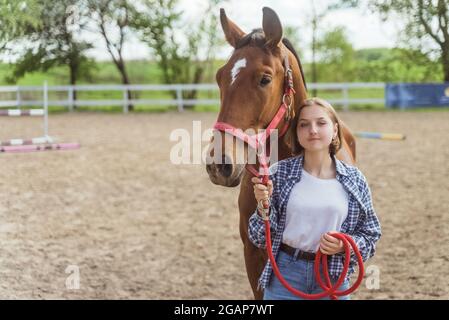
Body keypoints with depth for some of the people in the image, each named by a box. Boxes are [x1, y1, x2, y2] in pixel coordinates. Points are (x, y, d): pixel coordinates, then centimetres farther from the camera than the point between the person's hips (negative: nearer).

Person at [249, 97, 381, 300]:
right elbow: (260, 238, -1)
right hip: (285, 275, -1)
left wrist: (345, 246, -15)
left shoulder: (354, 180, -1)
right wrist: (264, 206, -19)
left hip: (333, 278, 1)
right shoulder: (279, 174, -4)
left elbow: (370, 236, 5)